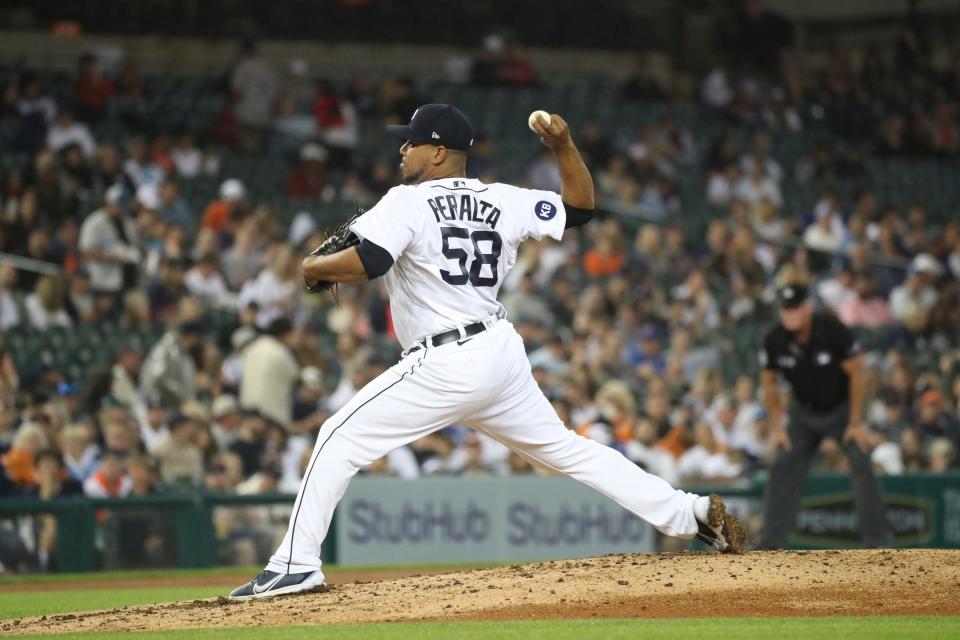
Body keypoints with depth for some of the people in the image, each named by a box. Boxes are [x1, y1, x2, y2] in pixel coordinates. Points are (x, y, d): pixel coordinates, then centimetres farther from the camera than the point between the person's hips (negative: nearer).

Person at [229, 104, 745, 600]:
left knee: (341, 438, -3)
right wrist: (563, 146, 11)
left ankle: (296, 564, -9)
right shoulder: (502, 201, 10)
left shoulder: (408, 202, -8)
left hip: (445, 366, -7)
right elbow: (580, 207, 18)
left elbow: (366, 264, -21)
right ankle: (691, 513, 16)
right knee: (567, 449, 18)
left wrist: (315, 267, -2)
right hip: (503, 353, 7)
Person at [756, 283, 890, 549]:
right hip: (804, 413, 3)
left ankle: (877, 540, -14)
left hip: (842, 408, -3)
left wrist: (856, 422, -16)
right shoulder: (775, 340, -17)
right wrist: (776, 427, -6)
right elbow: (769, 383, -2)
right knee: (782, 468, -5)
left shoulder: (832, 330, -26)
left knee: (862, 465, -16)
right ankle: (771, 541, 2)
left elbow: (856, 373, -17)